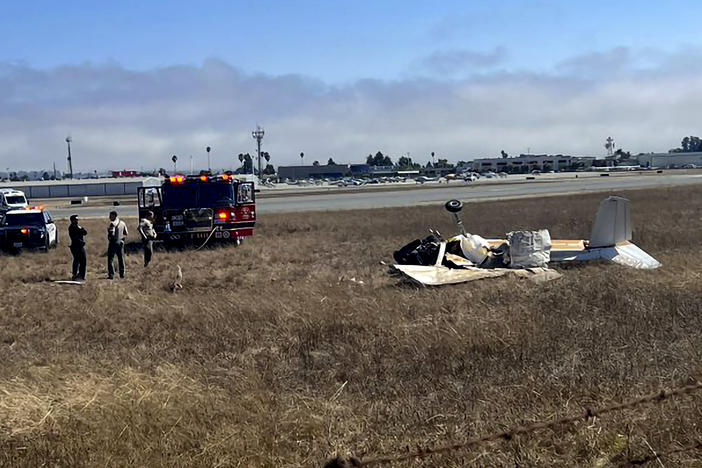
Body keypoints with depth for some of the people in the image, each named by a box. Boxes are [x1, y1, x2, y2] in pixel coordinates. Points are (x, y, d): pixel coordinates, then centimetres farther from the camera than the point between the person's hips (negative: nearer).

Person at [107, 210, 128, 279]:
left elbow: (111, 233, -25)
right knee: (121, 259, 13)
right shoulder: (122, 223, 8)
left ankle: (111, 274, -6)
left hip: (113, 243, -6)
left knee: (110, 259, -1)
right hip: (120, 243, 6)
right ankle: (122, 274, 16)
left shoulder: (113, 223, -13)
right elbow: (126, 233, 12)